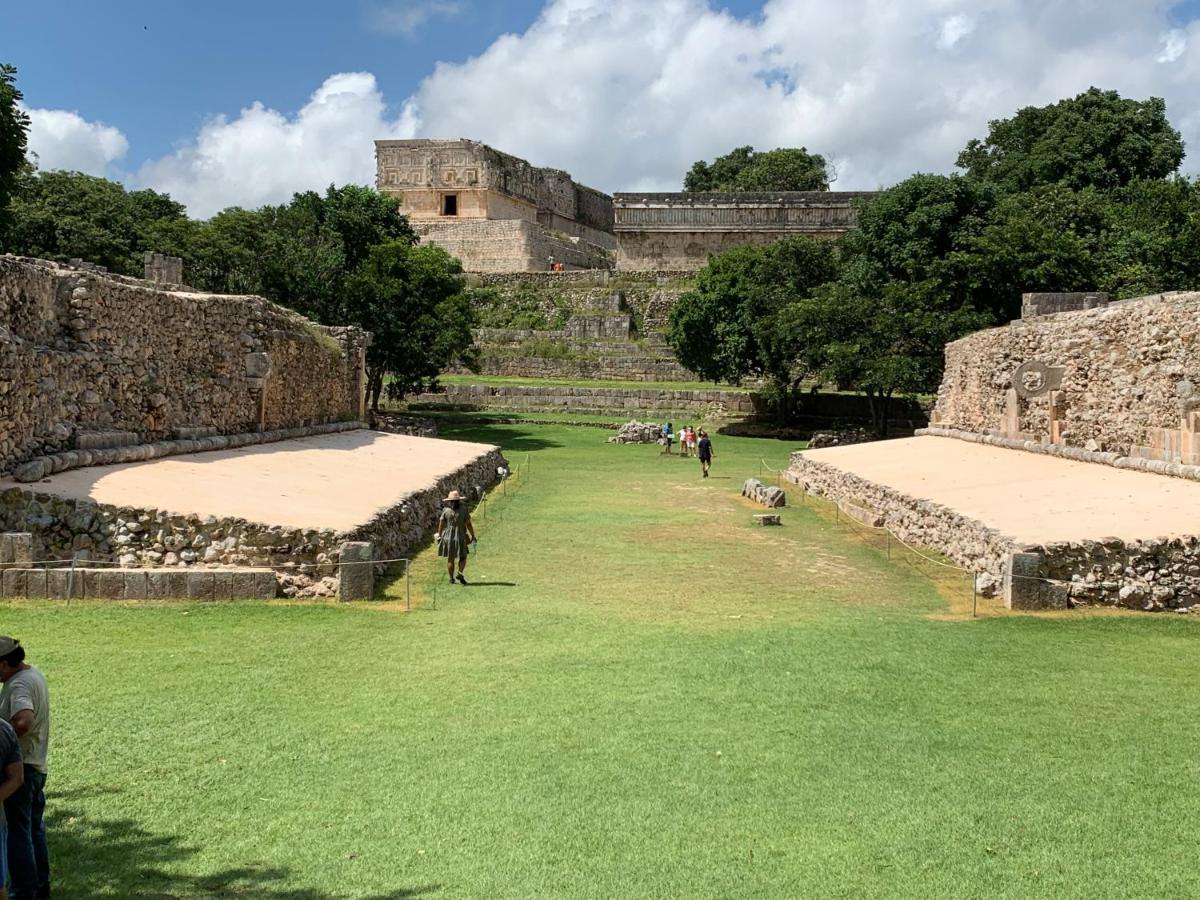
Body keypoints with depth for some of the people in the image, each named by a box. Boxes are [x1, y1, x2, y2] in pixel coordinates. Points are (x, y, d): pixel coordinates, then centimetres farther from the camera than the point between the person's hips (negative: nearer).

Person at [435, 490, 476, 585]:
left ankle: (451, 578, 11)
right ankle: (460, 573, -11)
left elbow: (441, 525, 0)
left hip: (448, 537, 1)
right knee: (462, 557, 12)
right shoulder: (463, 510, -9)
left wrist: (439, 535, 15)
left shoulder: (446, 511, -6)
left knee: (450, 559, 11)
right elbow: (469, 524, -8)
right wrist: (473, 536, 0)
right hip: (460, 537, -1)